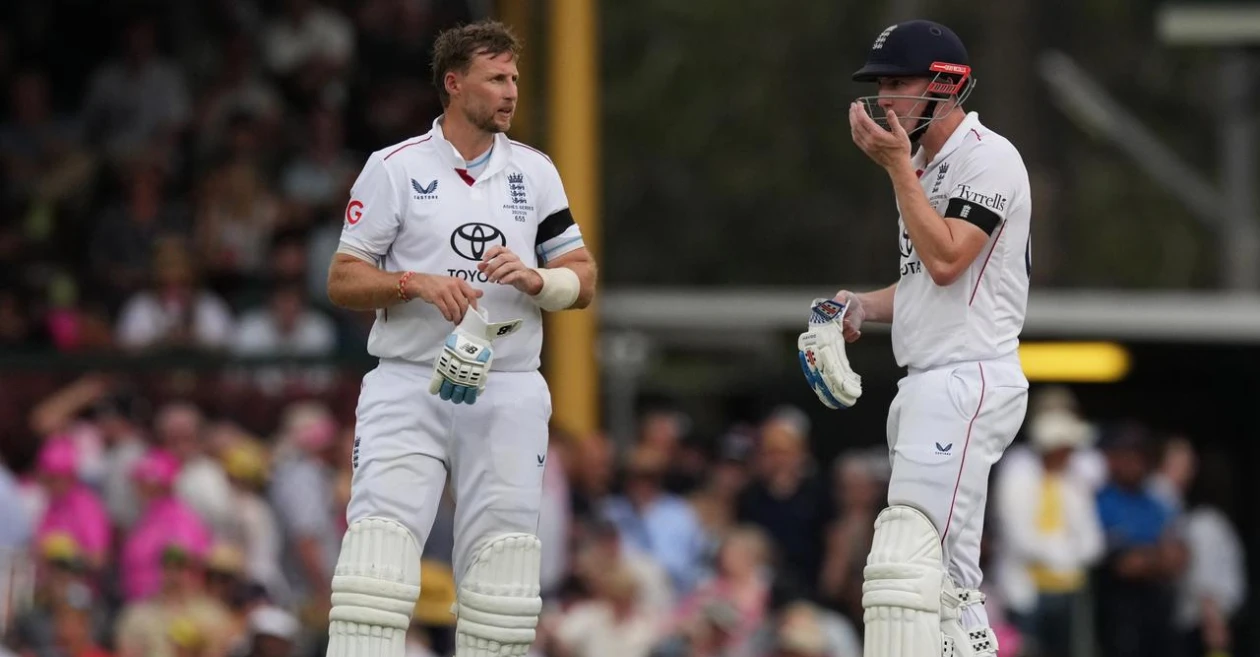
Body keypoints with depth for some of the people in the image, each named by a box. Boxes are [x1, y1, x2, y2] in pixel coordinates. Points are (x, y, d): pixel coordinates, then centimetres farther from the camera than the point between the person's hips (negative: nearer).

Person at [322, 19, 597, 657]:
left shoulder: (535, 172, 10)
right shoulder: (394, 168, 1)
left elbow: (582, 279, 11)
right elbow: (342, 281, 1)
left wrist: (537, 280, -11)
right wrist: (416, 283, -16)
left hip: (507, 394, 3)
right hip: (409, 386, -3)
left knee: (501, 554, 0)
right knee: (378, 543, -15)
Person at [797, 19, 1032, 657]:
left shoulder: (988, 158, -10)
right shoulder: (927, 166, 19)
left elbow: (947, 260, -21)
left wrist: (897, 166, -17)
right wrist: (861, 307, 8)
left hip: (968, 382, -10)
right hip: (926, 388, 10)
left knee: (908, 560, -20)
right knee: (949, 579, 12)